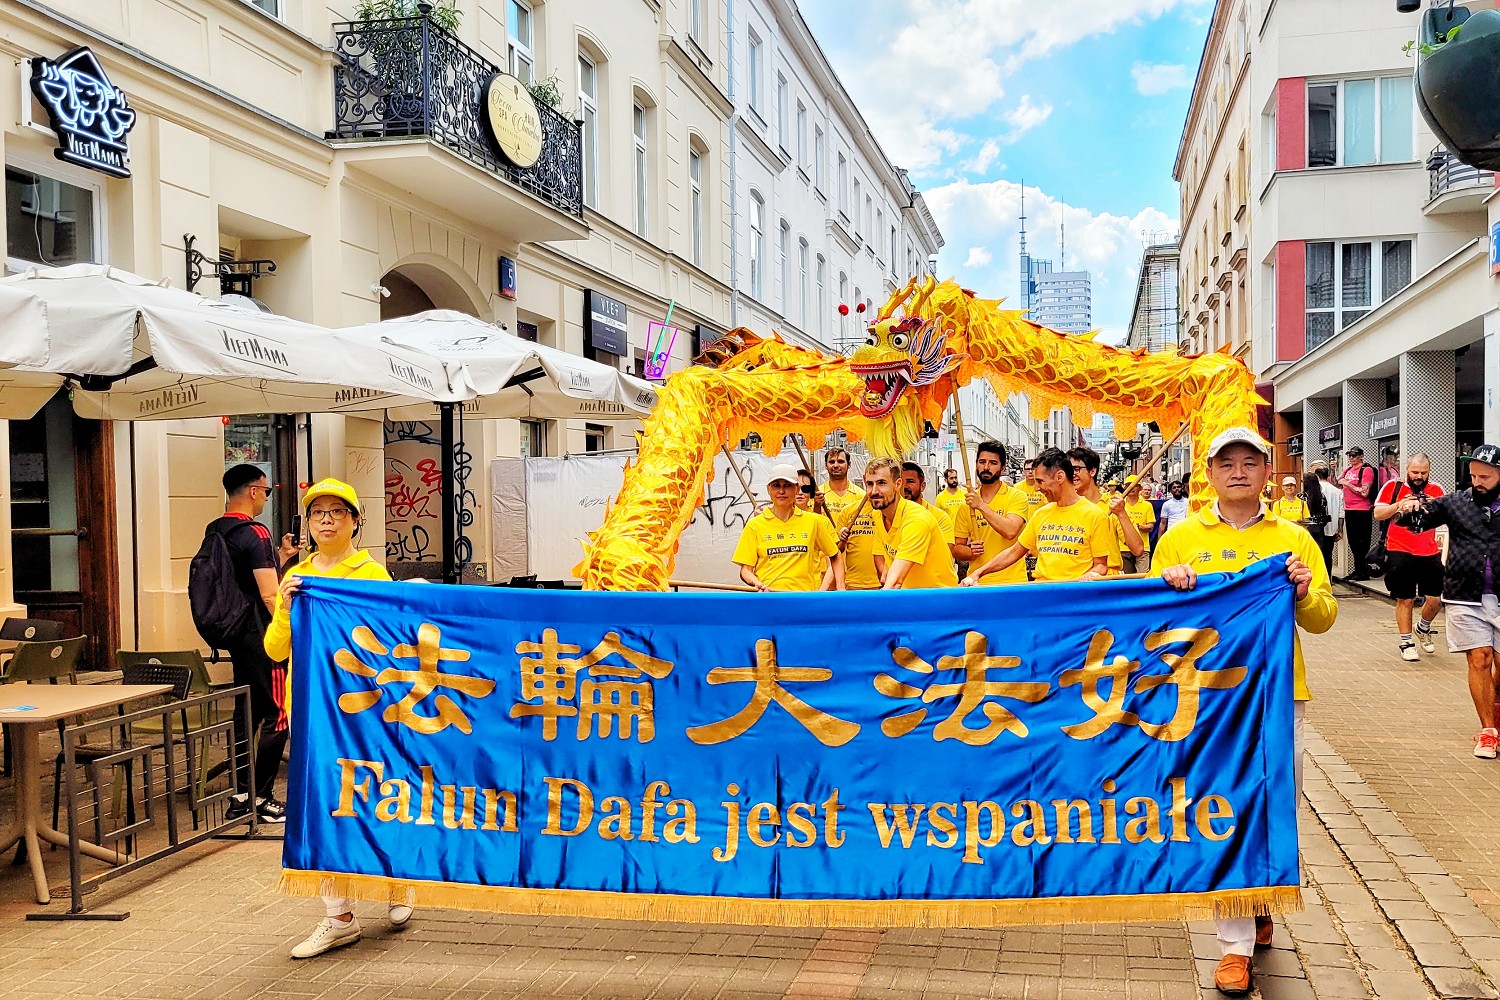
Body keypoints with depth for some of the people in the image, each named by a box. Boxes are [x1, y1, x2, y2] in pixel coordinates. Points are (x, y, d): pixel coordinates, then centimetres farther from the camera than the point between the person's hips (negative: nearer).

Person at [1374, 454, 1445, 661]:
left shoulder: (1436, 491, 6)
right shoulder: (1393, 487, -1)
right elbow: (1378, 514, -5)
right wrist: (1400, 504, -18)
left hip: (1429, 553, 3)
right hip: (1400, 552, -3)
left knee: (1435, 599, 2)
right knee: (1405, 600, 2)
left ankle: (1423, 629, 32)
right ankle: (1406, 642, 15)